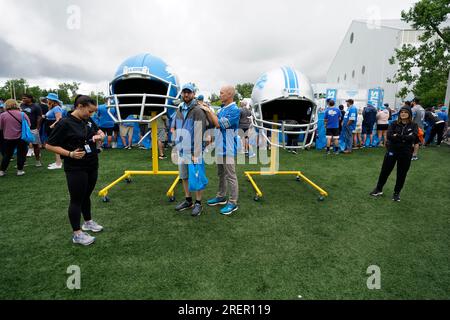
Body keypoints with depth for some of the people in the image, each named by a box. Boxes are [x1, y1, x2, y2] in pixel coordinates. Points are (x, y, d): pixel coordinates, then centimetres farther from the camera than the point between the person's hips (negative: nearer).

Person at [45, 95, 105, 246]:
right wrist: (70, 153, -24)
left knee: (86, 195, 21)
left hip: (92, 166, 7)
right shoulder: (65, 123, -15)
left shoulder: (88, 120, 5)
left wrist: (99, 136, -4)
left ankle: (88, 222, 38)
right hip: (75, 169, -7)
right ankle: (77, 234, 15)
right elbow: (49, 145, -12)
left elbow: (100, 132, 19)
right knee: (76, 199, 3)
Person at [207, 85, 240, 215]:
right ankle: (221, 197, 33)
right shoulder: (222, 109, 12)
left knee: (230, 176, -2)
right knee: (221, 174, 18)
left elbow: (219, 124, -20)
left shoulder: (234, 110, -14)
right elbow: (214, 123, 12)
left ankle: (233, 203, 7)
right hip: (220, 147, 9)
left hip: (228, 148, -9)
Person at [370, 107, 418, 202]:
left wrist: (397, 136, -19)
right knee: (385, 171, 8)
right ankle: (379, 189, 24)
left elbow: (413, 137, -18)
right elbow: (389, 136, -16)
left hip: (406, 153, 0)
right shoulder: (394, 124, -1)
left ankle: (397, 192, 27)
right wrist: (404, 138, -18)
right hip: (392, 151, 0)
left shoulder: (413, 125, -1)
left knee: (401, 174, 10)